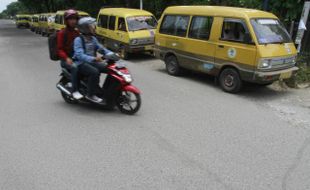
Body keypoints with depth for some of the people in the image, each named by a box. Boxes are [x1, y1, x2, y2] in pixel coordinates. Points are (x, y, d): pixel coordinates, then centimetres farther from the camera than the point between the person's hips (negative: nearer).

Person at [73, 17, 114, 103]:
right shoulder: (78, 40, -13)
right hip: (81, 63, -7)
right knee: (95, 72, -34)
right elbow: (79, 55, -26)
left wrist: (112, 54, -9)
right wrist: (94, 58, -41)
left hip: (92, 62, 7)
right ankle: (91, 95, -22)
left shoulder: (93, 39, 10)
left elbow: (101, 48, 11)